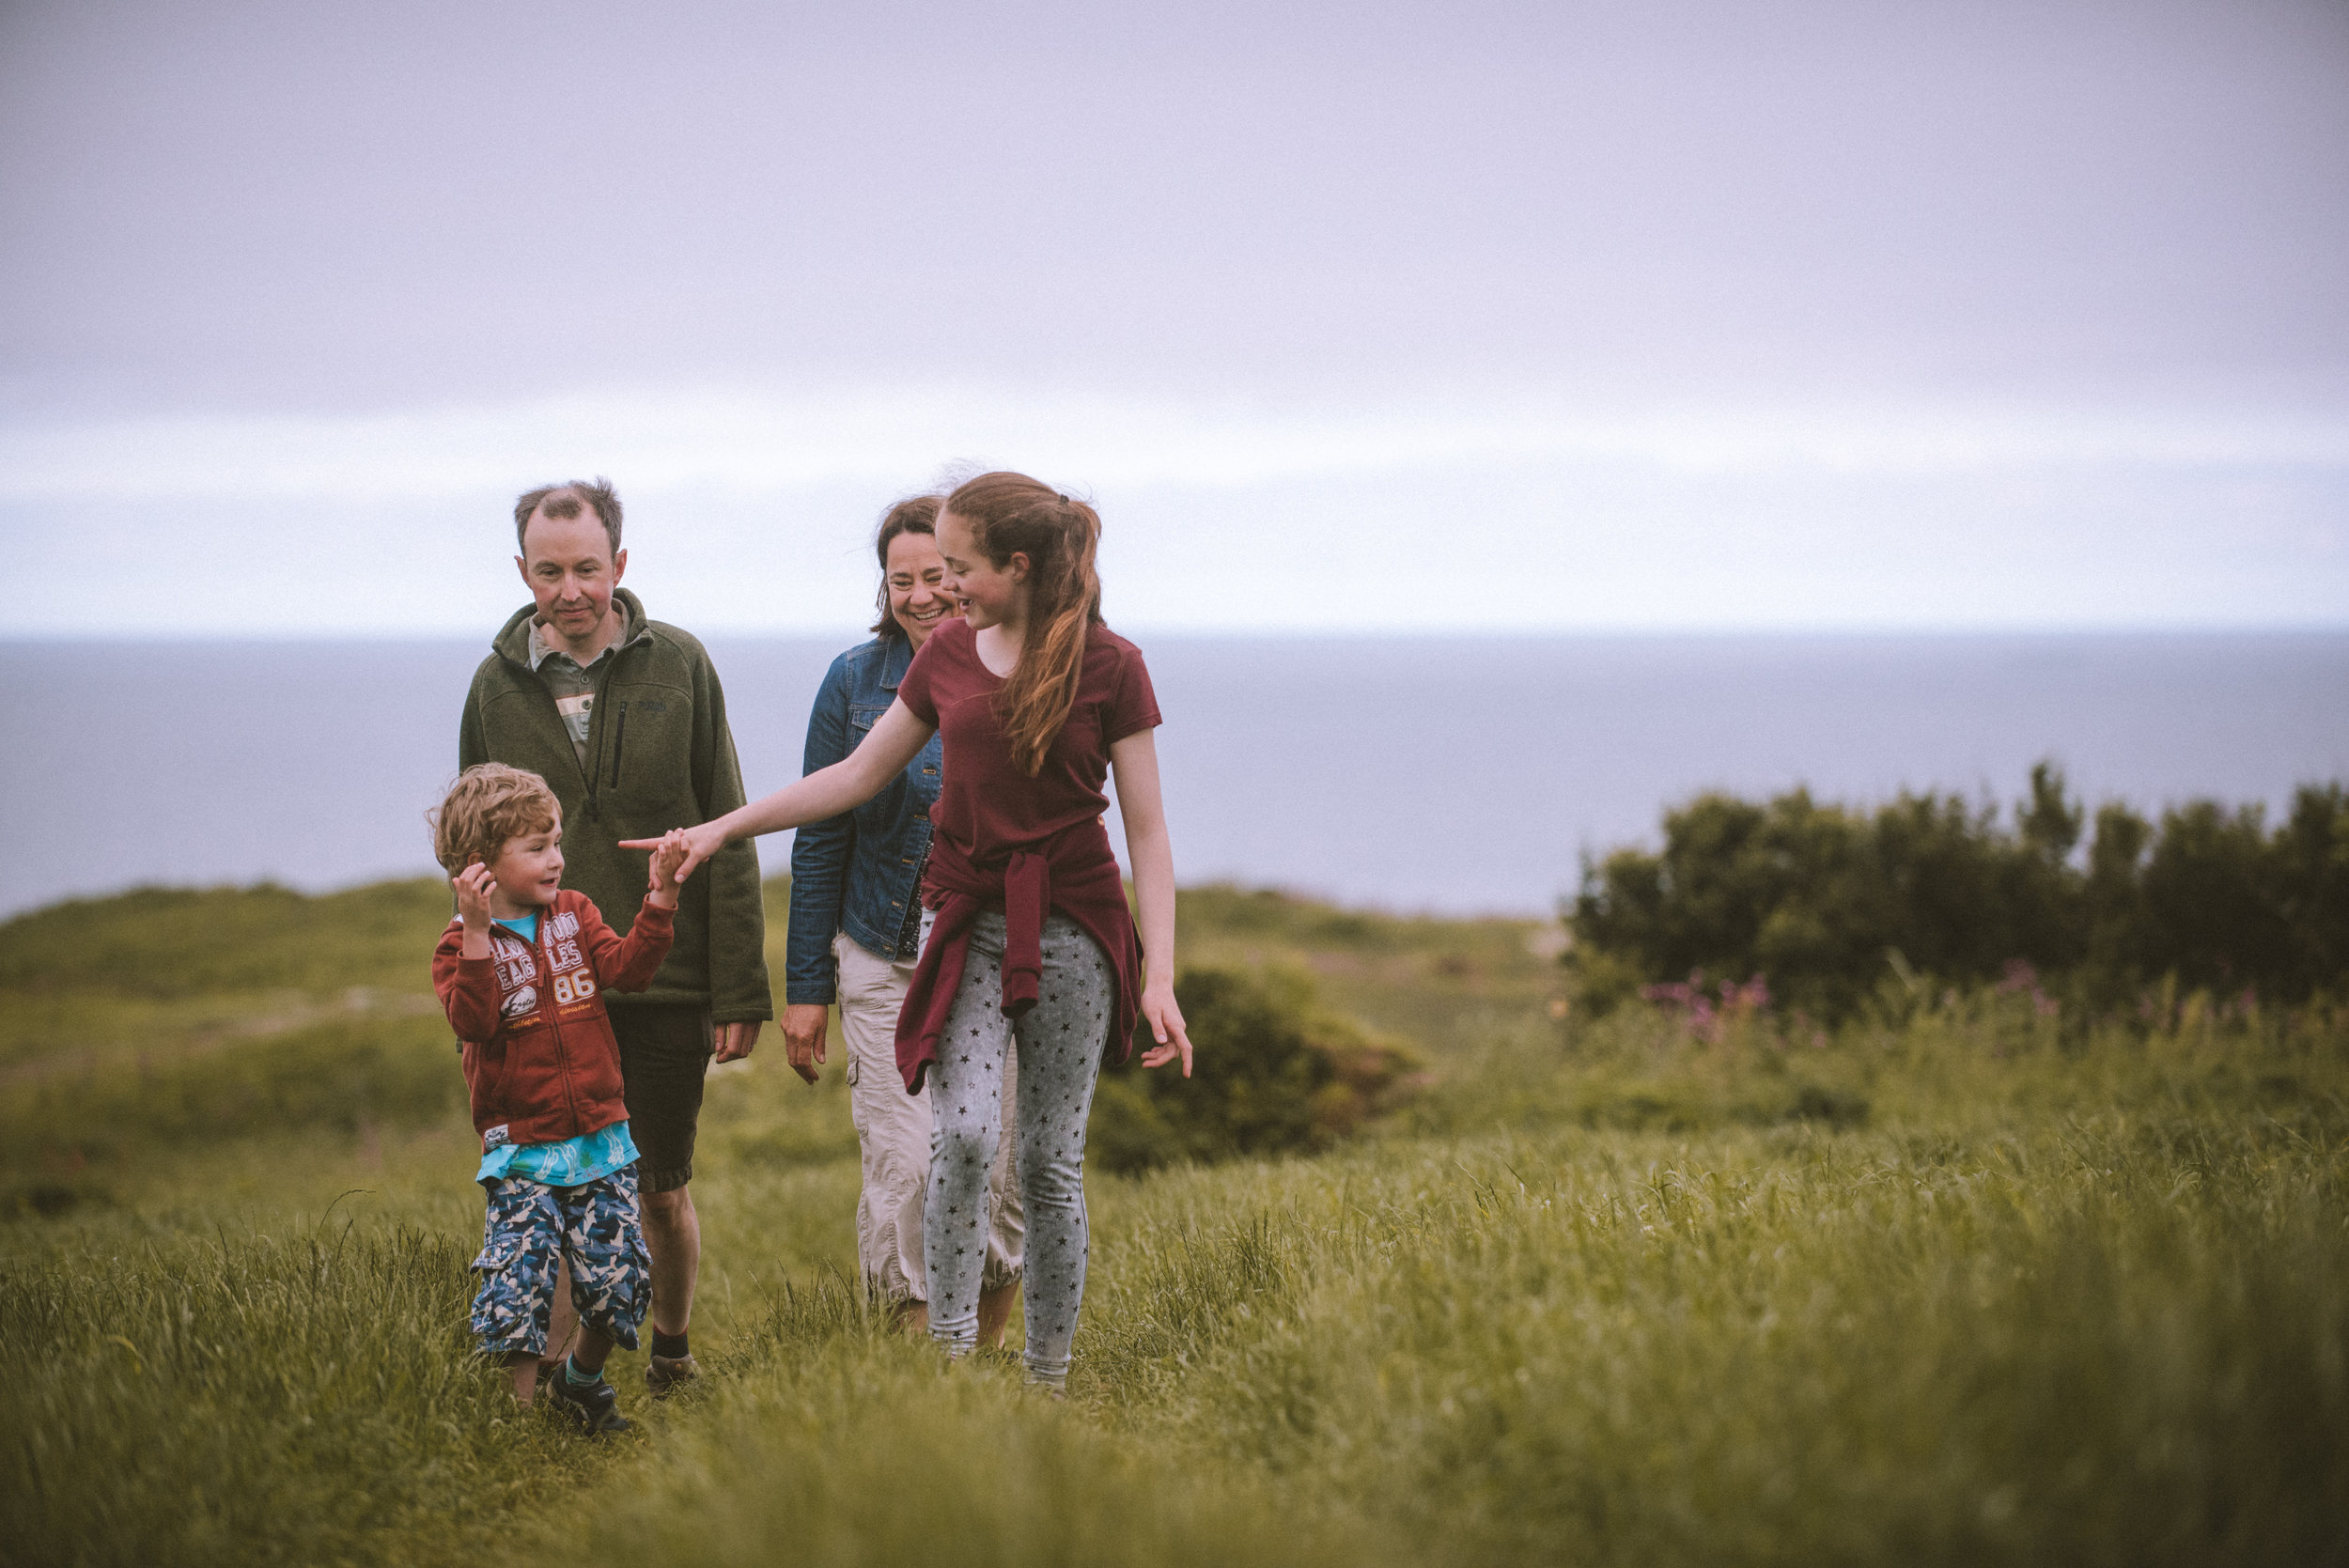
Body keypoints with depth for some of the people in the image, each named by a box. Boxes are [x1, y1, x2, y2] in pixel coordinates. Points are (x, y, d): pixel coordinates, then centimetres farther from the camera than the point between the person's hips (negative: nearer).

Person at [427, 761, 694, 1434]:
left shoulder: (574, 914, 9)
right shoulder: (463, 944, -4)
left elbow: (627, 967, -4)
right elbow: (473, 1021, -21)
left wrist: (661, 894, -15)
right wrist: (477, 931, -30)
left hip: (599, 1139, 4)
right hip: (520, 1150, -4)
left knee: (617, 1278, 2)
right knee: (517, 1283, -12)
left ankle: (582, 1379, 27)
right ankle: (524, 1405, 3)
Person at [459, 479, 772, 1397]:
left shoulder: (678, 667, 0)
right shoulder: (499, 684, 4)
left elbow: (727, 835, 1)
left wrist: (739, 991, -4)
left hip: (667, 988, -1)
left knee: (663, 1194, 8)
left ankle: (672, 1348, 32)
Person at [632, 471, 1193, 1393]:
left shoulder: (1108, 667, -5)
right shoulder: (949, 654, 7)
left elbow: (1147, 833, -4)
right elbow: (859, 775, 15)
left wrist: (1159, 977, -11)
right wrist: (725, 828, 12)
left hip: (1071, 931, -2)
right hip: (967, 926, 3)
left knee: (1050, 1163, 2)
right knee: (962, 1136, -17)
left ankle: (1049, 1381, 13)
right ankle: (950, 1359, -12)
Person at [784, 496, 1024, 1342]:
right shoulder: (856, 681, 2)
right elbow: (820, 842, 6)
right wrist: (806, 986, 4)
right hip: (887, 963, 0)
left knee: (1004, 1167, 2)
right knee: (907, 1168, -8)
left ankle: (989, 1349, 21)